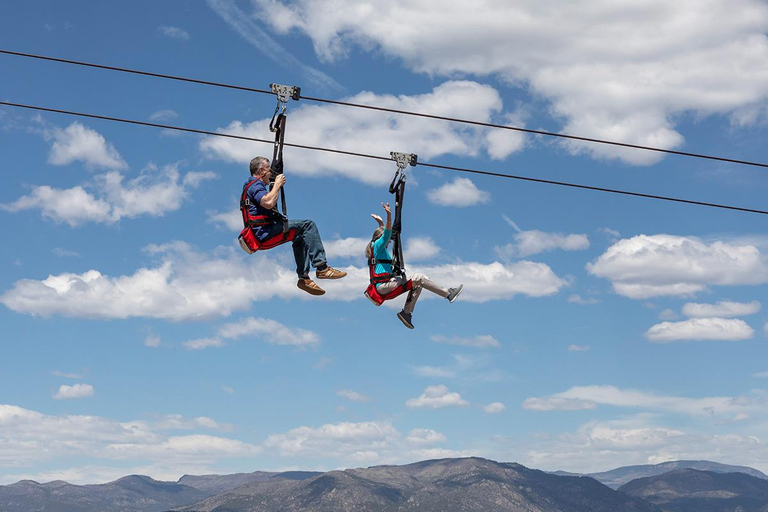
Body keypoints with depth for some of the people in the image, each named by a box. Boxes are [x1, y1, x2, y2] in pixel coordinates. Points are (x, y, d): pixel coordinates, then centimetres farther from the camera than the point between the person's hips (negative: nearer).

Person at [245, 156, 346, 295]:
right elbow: (268, 203, -30)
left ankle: (304, 277, 19)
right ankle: (321, 267, -17)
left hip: (262, 232, 11)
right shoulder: (255, 185, -10)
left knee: (300, 238, 26)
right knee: (308, 225, -13)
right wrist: (277, 184, -16)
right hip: (265, 231, -11)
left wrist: (276, 185, 30)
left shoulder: (252, 185, 24)